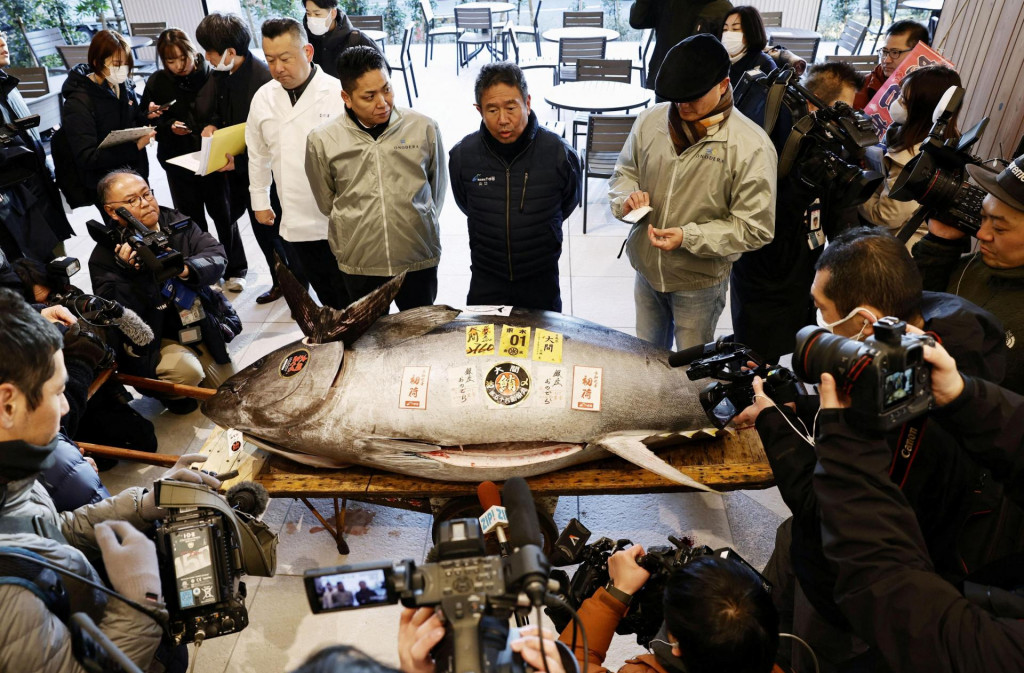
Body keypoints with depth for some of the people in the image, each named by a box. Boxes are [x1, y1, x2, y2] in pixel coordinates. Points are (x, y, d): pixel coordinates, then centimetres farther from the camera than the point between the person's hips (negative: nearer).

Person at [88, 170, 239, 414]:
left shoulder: (175, 222, -3)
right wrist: (132, 274, -36)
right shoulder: (104, 257, -15)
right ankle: (171, 393, 4)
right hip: (153, 342, -4)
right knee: (186, 371, -32)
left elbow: (216, 256, -14)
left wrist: (187, 269, -34)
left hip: (200, 327, 5)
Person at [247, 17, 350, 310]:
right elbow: (258, 154, 18)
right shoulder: (263, 98, 6)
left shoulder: (338, 93, -10)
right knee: (326, 296, 15)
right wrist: (260, 201, 20)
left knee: (350, 299, 6)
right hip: (297, 221, 4)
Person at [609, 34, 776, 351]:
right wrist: (627, 197, -16)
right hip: (646, 269, 4)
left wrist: (688, 237, -28)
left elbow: (755, 227, -18)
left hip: (700, 282, -4)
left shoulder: (751, 146, -19)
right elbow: (624, 173, 9)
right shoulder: (651, 120, -6)